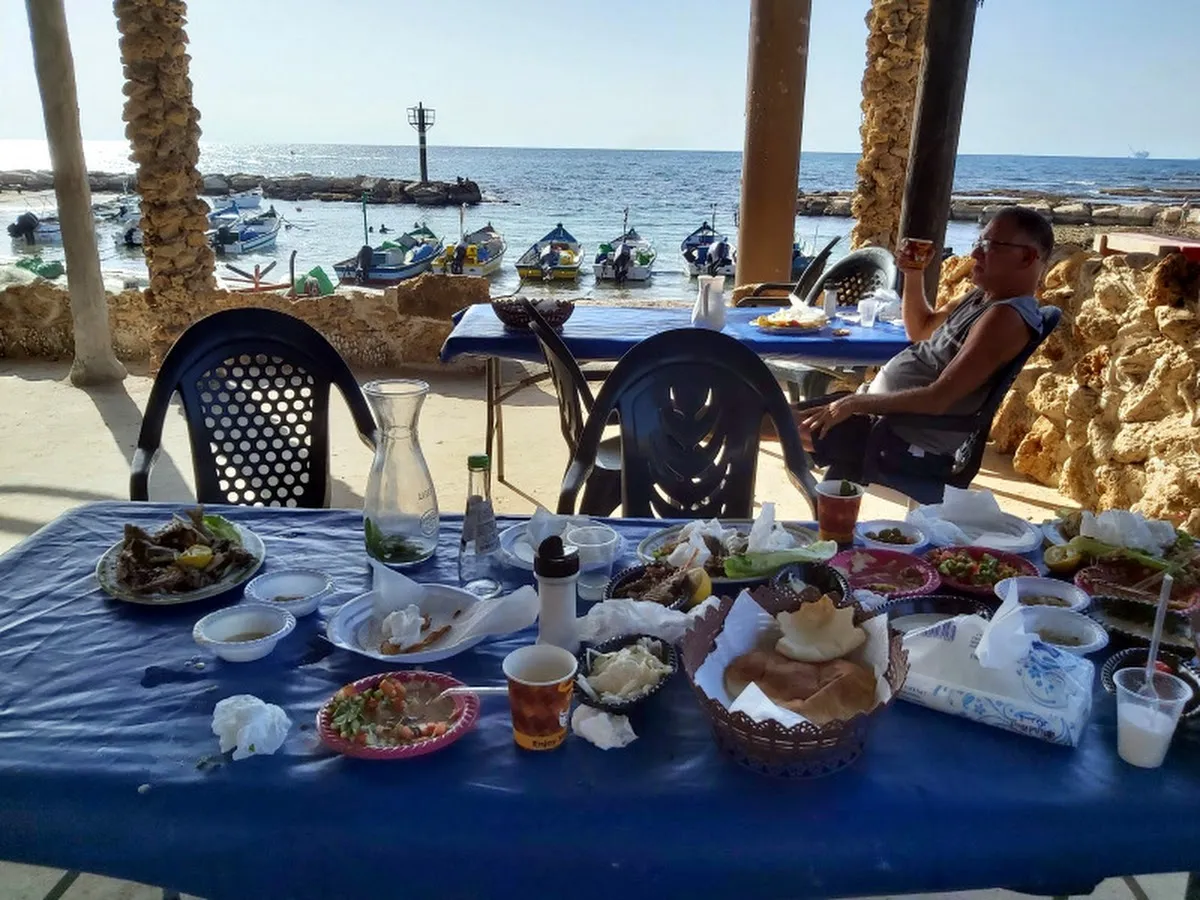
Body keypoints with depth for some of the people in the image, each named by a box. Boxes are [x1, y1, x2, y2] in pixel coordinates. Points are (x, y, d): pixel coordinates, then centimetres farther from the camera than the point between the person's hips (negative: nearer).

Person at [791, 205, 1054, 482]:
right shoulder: (984, 297, 9)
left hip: (912, 447, -10)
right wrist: (913, 275, 7)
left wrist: (856, 403, -22)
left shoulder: (1007, 317, -22)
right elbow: (920, 329, 23)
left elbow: (937, 399, -28)